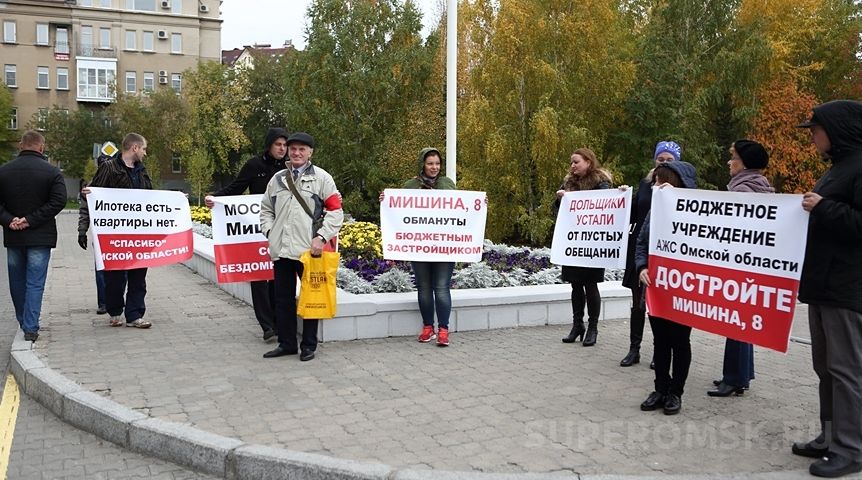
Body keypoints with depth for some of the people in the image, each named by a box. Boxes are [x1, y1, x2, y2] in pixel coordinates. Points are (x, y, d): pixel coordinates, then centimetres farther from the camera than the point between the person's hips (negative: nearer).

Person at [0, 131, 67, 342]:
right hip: (40, 237, -3)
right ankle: (30, 328, -4)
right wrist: (31, 220, -14)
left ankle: (23, 322, 29)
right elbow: (58, 201, -15)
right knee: (35, 283, -1)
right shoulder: (52, 172, -7)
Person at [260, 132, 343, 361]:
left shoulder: (321, 178, 0)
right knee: (283, 298, 11)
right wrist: (269, 231, 6)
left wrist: (321, 237, -13)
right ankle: (286, 343, 23)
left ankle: (309, 345, 16)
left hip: (309, 250, -5)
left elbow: (335, 211, -4)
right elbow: (266, 208, 23)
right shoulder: (278, 178, 13)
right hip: (281, 249, 5)